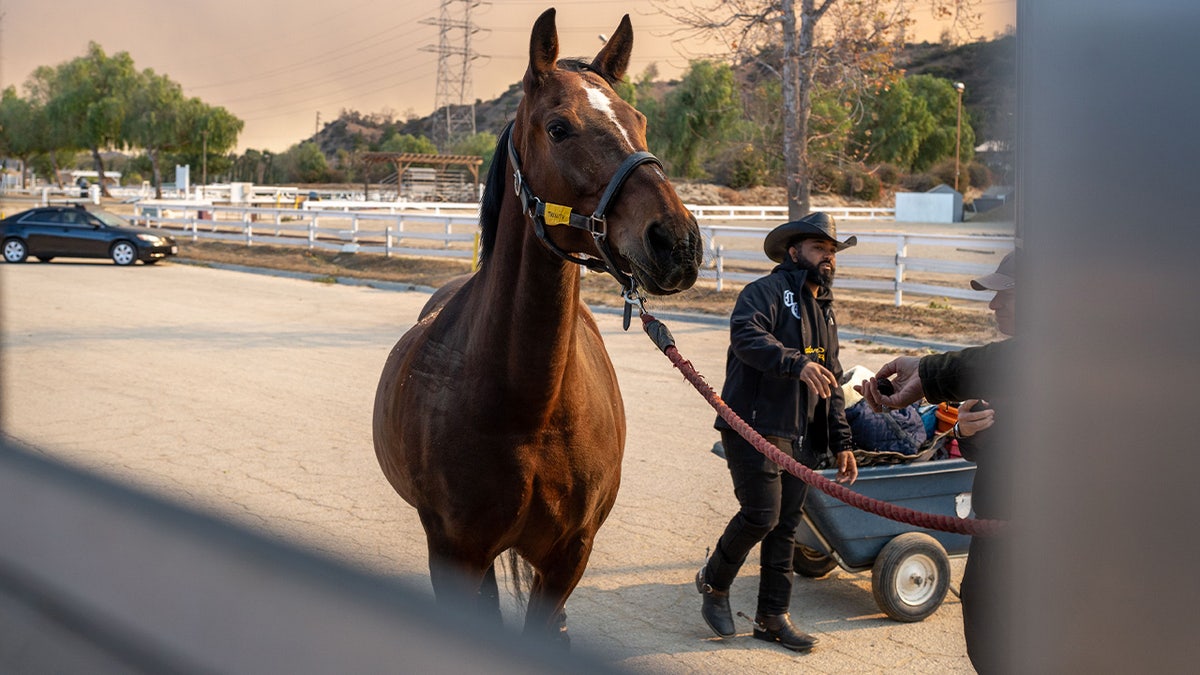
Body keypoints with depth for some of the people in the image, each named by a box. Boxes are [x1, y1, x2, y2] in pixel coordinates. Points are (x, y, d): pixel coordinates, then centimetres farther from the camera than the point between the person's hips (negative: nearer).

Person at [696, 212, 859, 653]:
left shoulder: (825, 310, 21)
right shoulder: (767, 291, -6)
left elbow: (832, 385, 24)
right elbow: (746, 335, -27)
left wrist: (841, 442, 17)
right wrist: (797, 362, -40)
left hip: (800, 437, 8)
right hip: (754, 427, -8)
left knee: (785, 526, 9)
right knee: (761, 515, -11)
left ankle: (773, 617, 19)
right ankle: (714, 582, 14)